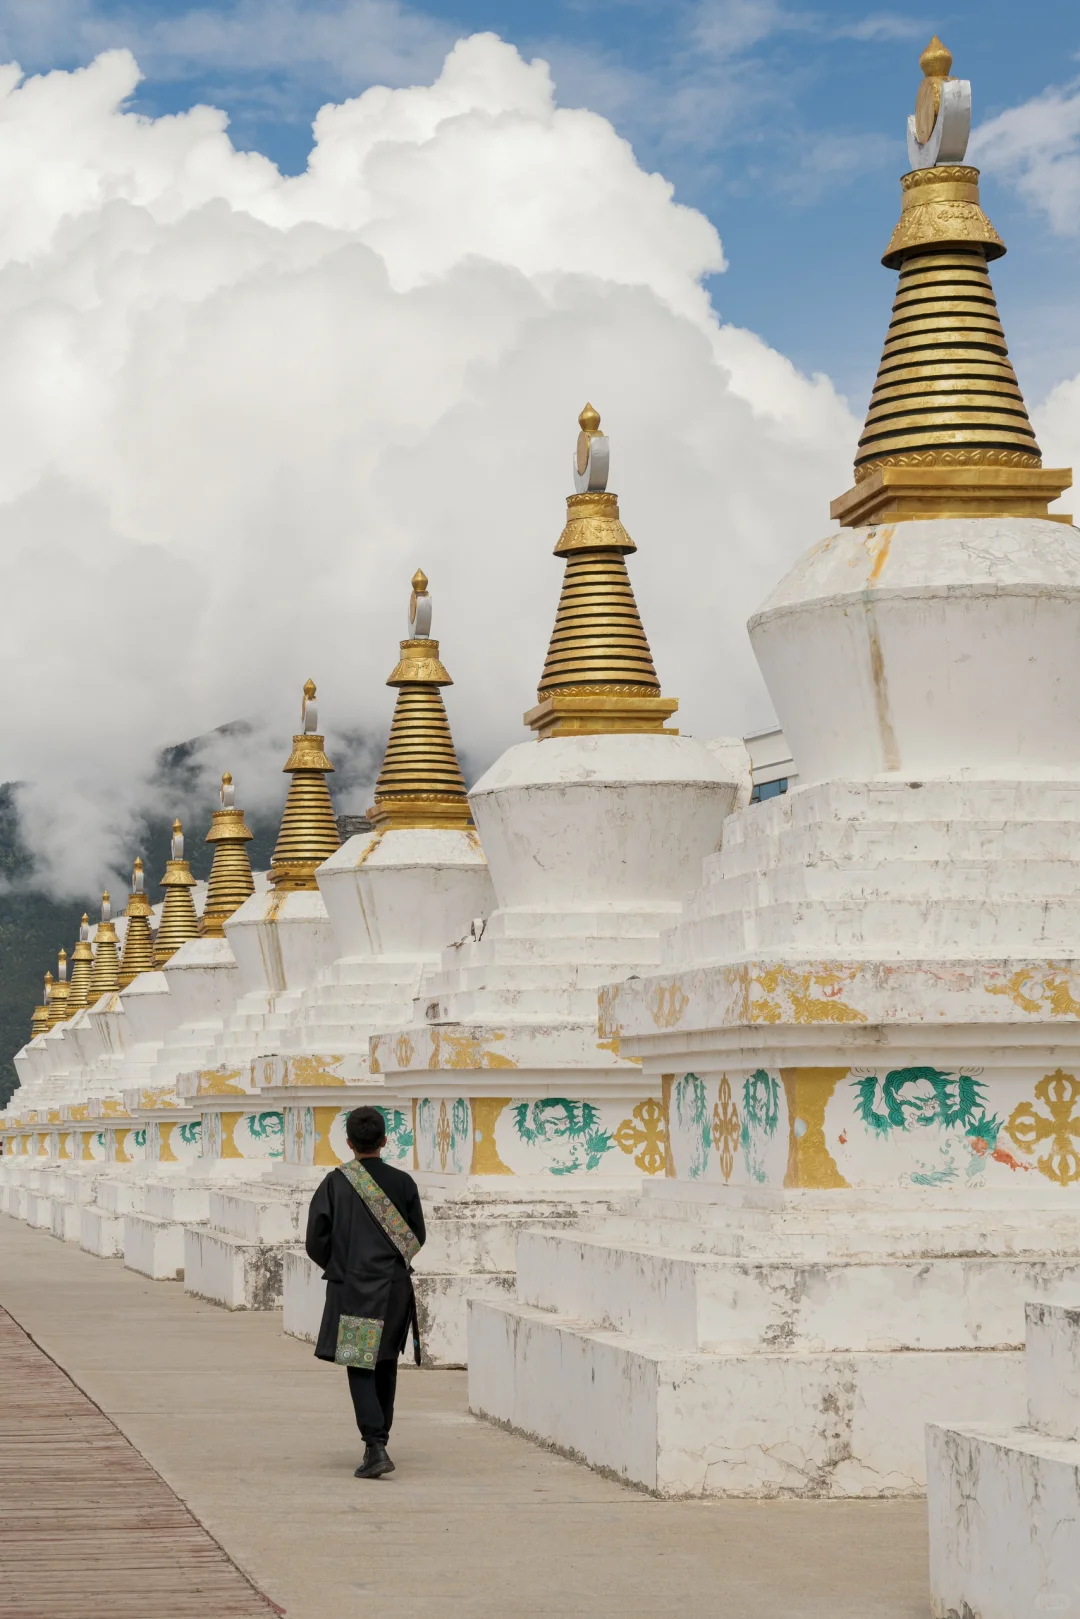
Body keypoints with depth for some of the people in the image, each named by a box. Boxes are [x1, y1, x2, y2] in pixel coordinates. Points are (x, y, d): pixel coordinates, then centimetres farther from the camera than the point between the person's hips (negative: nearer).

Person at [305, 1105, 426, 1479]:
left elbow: (316, 1240, -6)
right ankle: (378, 1439, 30)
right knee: (385, 1365, 18)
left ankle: (375, 1446, -19)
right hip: (395, 1288, 3)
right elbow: (417, 1236, 4)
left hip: (352, 1289, -2)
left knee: (360, 1368, -3)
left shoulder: (336, 1182, -6)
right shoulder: (402, 1182, -2)